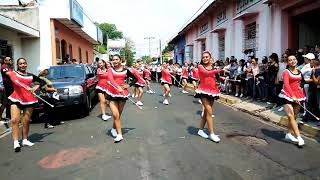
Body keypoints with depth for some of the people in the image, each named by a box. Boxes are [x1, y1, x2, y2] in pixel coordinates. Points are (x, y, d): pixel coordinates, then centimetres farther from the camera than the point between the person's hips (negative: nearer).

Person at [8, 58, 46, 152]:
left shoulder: (31, 76, 11)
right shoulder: (12, 73, 5)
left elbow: (43, 81, 16)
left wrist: (37, 86, -2)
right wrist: (6, 72, -33)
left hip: (29, 100, 2)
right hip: (16, 99, -2)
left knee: (26, 121, 9)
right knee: (14, 120, -12)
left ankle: (25, 140, 24)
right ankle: (16, 142, -8)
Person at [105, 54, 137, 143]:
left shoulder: (126, 70, 5)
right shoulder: (110, 70, 3)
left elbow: (135, 78, 14)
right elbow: (111, 79, -16)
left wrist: (129, 85, 0)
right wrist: (118, 87, -33)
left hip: (123, 93, 1)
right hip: (112, 93, -1)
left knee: (118, 115, 10)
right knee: (115, 115, -9)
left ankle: (114, 129, 35)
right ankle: (119, 134, -1)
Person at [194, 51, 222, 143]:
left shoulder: (213, 68, 11)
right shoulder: (200, 67, -2)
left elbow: (215, 78, 15)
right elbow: (207, 73, -22)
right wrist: (218, 70, -26)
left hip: (212, 91, 5)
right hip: (204, 91, -5)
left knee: (207, 112, 10)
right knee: (209, 112, -9)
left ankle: (201, 130, 24)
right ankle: (211, 133, -4)